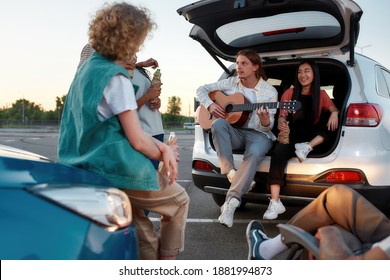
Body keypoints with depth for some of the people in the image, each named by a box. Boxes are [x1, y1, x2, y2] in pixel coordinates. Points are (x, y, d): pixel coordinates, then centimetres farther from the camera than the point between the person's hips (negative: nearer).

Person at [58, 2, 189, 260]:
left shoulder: (88, 67, 10)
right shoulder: (116, 78, -18)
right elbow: (137, 141, -18)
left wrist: (162, 147, 4)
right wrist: (164, 153, 3)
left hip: (88, 167, 8)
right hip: (116, 170, -8)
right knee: (179, 199, 17)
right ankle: (167, 260, 26)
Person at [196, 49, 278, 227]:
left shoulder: (269, 91, 2)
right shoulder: (231, 83, 9)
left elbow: (268, 127, -1)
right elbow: (201, 90, 14)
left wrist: (265, 121, -26)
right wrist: (210, 105, -6)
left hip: (258, 134, -2)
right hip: (234, 132, 3)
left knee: (254, 154, -38)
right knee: (218, 124, -32)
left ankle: (231, 202, -42)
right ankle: (230, 171, -34)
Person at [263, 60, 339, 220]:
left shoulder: (321, 94, 12)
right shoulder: (290, 93, 7)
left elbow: (334, 109, 5)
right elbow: (282, 117, 2)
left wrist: (334, 113, -20)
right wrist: (281, 125, -22)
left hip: (313, 137, 2)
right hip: (292, 136, -2)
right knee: (278, 152, -34)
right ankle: (275, 203, -39)